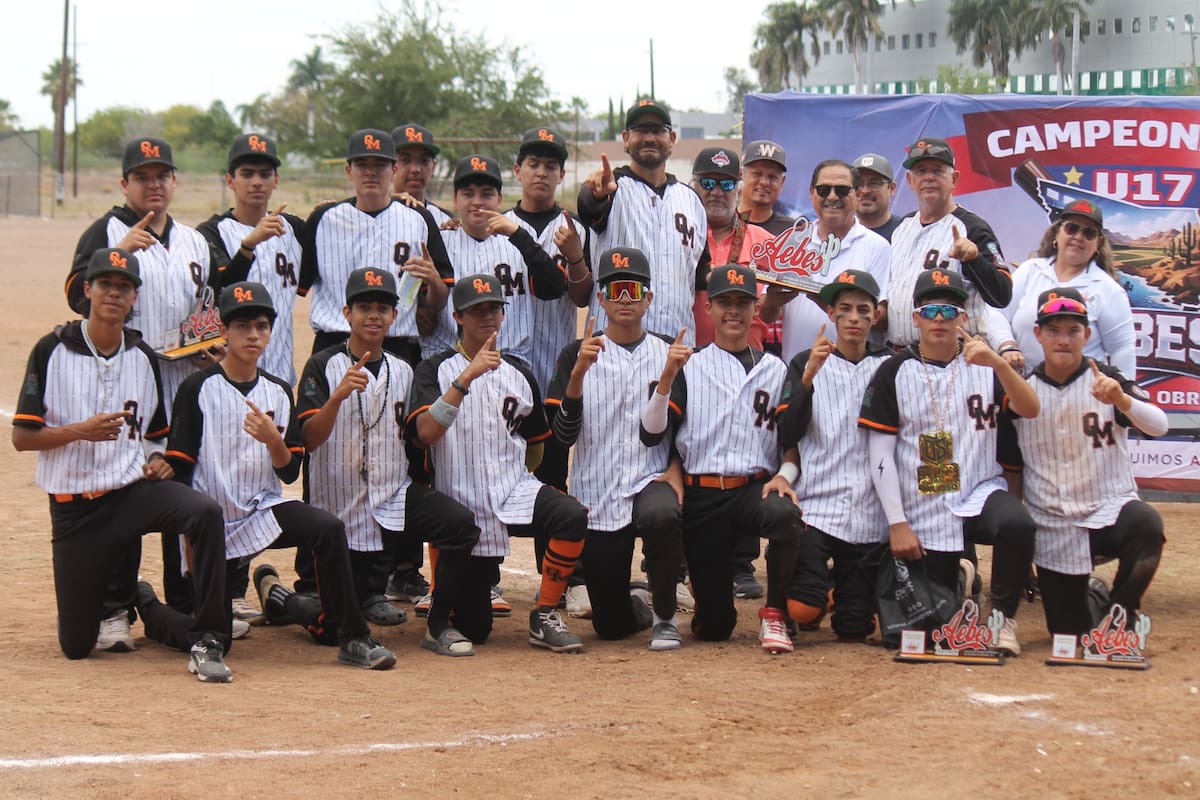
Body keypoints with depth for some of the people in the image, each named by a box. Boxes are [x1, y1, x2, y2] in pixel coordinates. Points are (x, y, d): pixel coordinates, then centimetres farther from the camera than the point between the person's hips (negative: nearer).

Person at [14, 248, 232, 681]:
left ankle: (206, 641, -25)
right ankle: (114, 598, 37)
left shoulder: (143, 357, 7)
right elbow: (21, 436, -7)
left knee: (205, 513, -32)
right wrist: (80, 431, -22)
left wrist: (157, 459, -1)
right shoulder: (52, 351, -5)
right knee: (75, 645, 0)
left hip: (135, 489, 2)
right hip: (75, 507, -2)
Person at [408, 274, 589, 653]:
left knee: (573, 515, -30)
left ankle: (545, 616, -14)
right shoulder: (435, 370, -2)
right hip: (463, 507, -3)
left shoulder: (519, 374, 10)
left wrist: (520, 486, 11)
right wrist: (468, 376, -27)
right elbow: (425, 432, -21)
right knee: (472, 629, -3)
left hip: (514, 493, 3)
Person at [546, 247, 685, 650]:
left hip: (651, 480, 0)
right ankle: (637, 604, 39)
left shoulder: (669, 355, 6)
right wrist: (578, 372, -20)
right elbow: (564, 434, -8)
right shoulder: (577, 355, 3)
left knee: (662, 514, -39)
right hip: (597, 495, 1)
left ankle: (664, 616, -13)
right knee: (611, 625, 0)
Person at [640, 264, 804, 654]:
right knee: (713, 627, -3)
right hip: (702, 493, 0)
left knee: (785, 515, -38)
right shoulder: (690, 366, 6)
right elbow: (650, 435, -5)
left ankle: (775, 615, -17)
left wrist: (783, 475, -11)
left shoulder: (775, 370, 10)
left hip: (756, 486, 0)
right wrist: (667, 377, -18)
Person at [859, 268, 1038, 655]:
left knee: (1017, 523, -35)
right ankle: (956, 577, 37)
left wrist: (998, 364, -29)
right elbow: (880, 454, -2)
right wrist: (897, 523, -9)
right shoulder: (894, 372, 1)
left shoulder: (984, 365, 5)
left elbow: (1030, 410, -12)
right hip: (924, 515, 0)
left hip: (980, 493, 0)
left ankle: (1003, 619, -11)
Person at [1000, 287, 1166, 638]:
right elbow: (1011, 467, 9)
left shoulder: (1107, 381, -4)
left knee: (1146, 524, -37)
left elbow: (1159, 426, -20)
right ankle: (1089, 598, 39)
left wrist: (1121, 400, -40)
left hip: (1108, 512, -2)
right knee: (1068, 633, 3)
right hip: (1051, 529, 3)